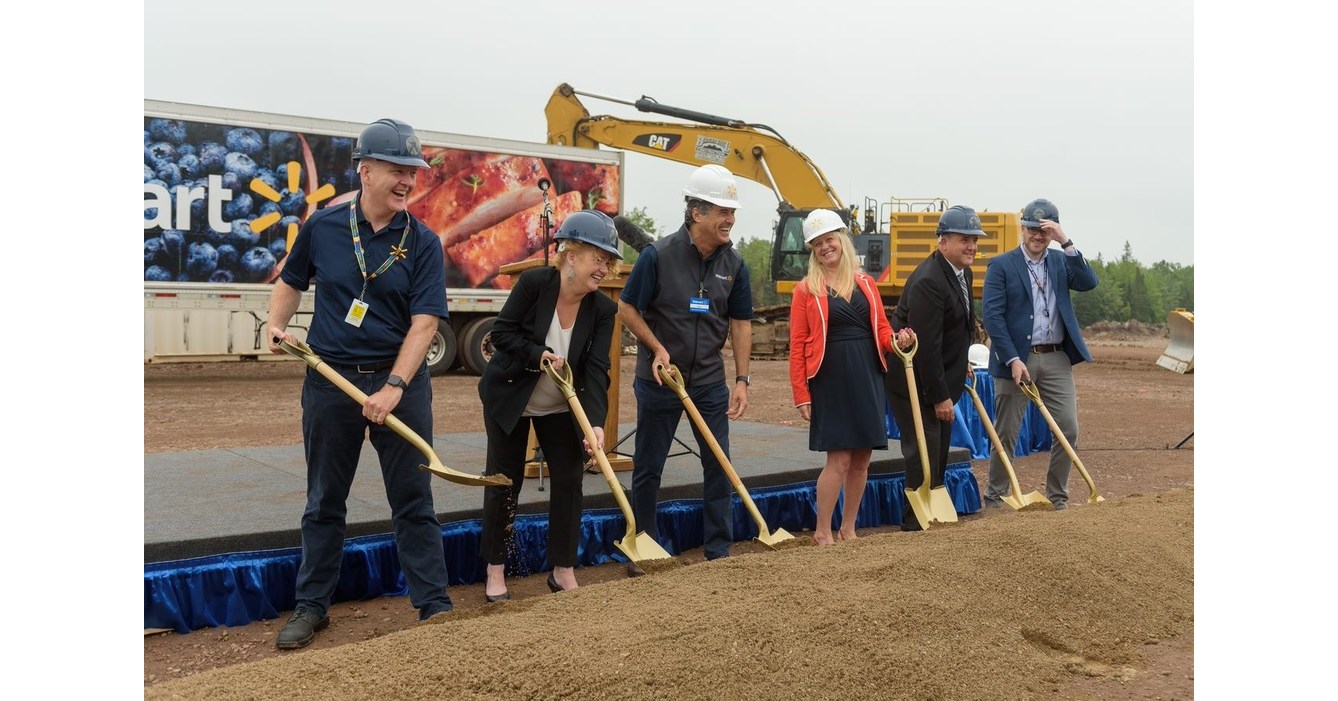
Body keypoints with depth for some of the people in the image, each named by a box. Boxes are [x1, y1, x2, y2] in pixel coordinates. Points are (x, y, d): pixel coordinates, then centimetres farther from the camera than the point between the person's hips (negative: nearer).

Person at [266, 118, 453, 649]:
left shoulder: (423, 243, -4)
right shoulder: (322, 227, 0)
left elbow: (424, 322, -11)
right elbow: (291, 282, 16)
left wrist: (393, 388, -21)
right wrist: (277, 326, -3)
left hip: (401, 381, -1)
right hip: (329, 381, 2)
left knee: (413, 501, 4)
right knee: (324, 502, 12)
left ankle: (434, 605, 13)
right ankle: (311, 606, 25)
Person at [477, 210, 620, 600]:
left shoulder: (603, 310, -14)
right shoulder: (534, 282, -22)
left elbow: (597, 370, -21)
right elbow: (501, 333, -16)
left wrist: (596, 423, -33)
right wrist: (539, 355, -31)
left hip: (561, 407, 3)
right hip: (508, 399, -3)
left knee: (569, 480, 1)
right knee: (504, 482, 3)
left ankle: (563, 572, 16)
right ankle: (495, 573, 18)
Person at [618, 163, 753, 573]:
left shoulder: (733, 264, -2)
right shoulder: (658, 255, -13)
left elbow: (740, 323, 4)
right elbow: (627, 309, -6)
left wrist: (741, 379, -2)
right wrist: (657, 348, -16)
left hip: (710, 383, 3)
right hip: (658, 381, -3)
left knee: (719, 465, 6)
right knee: (648, 468, 8)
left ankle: (719, 551, 19)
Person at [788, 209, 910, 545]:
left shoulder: (866, 284, 12)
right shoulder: (806, 290, -1)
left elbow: (881, 329, 14)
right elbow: (797, 346, -4)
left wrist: (898, 341, -9)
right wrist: (801, 395, -9)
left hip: (867, 378, 5)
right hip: (830, 379, -4)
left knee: (861, 459, 8)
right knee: (839, 458, -7)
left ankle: (848, 528, 23)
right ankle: (822, 532, 8)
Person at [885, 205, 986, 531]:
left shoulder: (962, 273, 8)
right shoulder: (928, 281, -25)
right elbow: (926, 345, -26)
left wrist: (961, 367, 19)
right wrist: (939, 396, -23)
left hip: (939, 376, 10)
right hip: (913, 380, -10)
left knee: (939, 450, 15)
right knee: (923, 449, -5)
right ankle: (916, 522, 6)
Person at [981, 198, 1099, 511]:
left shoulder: (1061, 261, 11)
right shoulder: (1001, 265, -2)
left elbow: (1089, 283, -7)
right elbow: (992, 315, -10)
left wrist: (1066, 242, -14)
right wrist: (1013, 359, -18)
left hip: (1057, 359, 4)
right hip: (1017, 358, -4)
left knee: (1068, 430, 2)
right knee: (1006, 433, 5)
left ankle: (1057, 496, 17)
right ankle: (995, 495, 19)